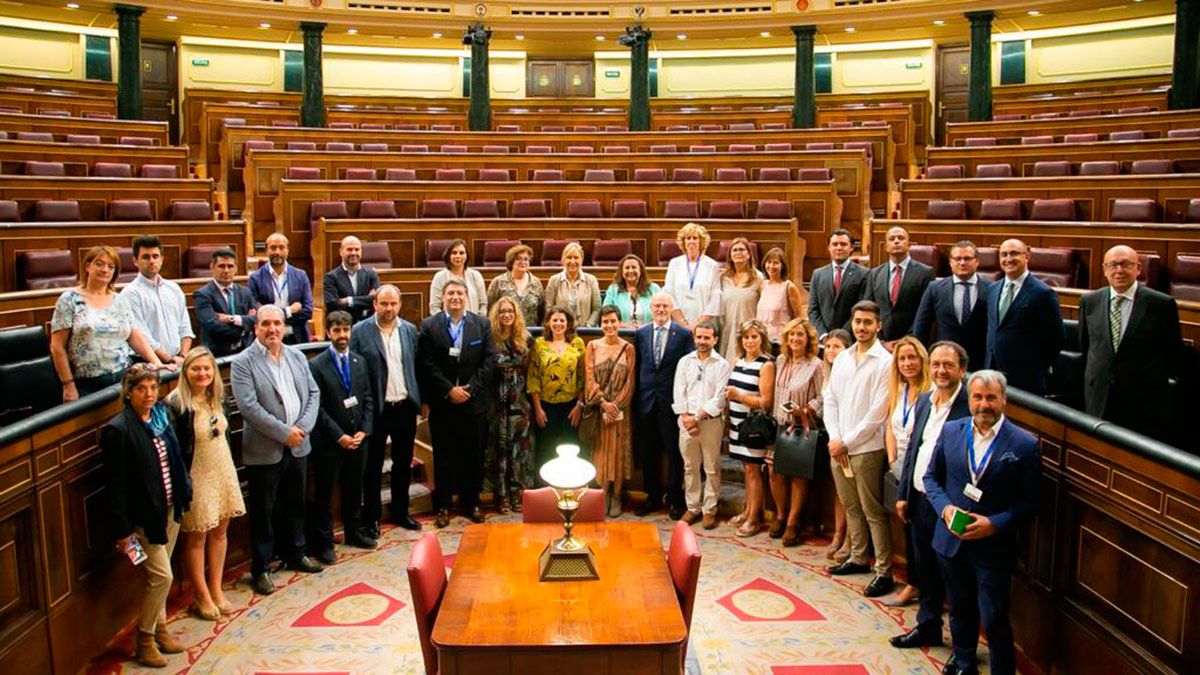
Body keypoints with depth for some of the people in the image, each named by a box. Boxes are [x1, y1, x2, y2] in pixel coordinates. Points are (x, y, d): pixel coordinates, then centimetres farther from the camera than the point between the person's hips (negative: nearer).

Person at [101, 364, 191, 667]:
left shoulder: (161, 416, 3)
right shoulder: (118, 430, -18)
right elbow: (115, 485, -17)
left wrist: (184, 494, 10)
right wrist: (123, 530, -16)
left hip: (170, 509, 7)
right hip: (144, 516, -7)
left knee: (159, 576, 18)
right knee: (162, 576, -4)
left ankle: (160, 630, 32)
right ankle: (144, 640, 14)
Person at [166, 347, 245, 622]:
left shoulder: (218, 397, 3)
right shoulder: (176, 405, -18)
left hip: (223, 472, 6)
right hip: (196, 478, -6)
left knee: (220, 531, 14)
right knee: (196, 537, 6)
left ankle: (216, 589, 28)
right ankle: (202, 597, 20)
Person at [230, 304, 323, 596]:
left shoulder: (297, 356, 7)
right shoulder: (243, 362, -10)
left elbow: (313, 394, 6)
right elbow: (250, 408, -18)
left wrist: (303, 427, -9)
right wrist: (284, 433, -18)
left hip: (297, 446, 5)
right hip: (264, 451, -5)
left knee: (295, 505, 18)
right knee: (263, 512, 6)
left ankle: (296, 554, 36)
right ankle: (260, 569, 18)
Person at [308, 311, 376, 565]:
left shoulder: (360, 361, 8)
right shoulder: (316, 365, -9)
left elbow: (368, 399, 9)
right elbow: (317, 407, -12)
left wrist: (364, 431, -3)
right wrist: (339, 436, -15)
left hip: (358, 439, 5)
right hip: (329, 442, -5)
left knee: (354, 490, 17)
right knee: (324, 494, 5)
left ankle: (354, 532, 33)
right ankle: (323, 543, 16)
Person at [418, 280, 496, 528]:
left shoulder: (482, 324, 4)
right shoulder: (429, 326, 0)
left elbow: (489, 360, -1)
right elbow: (427, 364, -5)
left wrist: (470, 388, -10)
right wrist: (449, 390, -13)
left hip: (474, 402, 1)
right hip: (442, 403, -1)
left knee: (473, 456, 8)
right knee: (444, 456, 6)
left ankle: (471, 502, 22)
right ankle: (443, 505, 17)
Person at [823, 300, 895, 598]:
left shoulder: (885, 362, -11)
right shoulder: (842, 358, 10)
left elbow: (877, 413, -14)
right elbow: (830, 399, 11)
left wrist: (847, 442, -11)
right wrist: (834, 438, -2)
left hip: (867, 448, -6)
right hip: (838, 447, 6)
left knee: (873, 512, -1)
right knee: (851, 507, 17)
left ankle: (884, 571, 7)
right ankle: (858, 558, 31)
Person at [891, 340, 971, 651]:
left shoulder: (970, 406, -16)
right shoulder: (924, 401, 9)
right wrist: (903, 493, 13)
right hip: (919, 498, 7)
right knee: (924, 568, 19)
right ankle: (927, 627, 35)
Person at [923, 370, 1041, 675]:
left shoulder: (1025, 444, -10)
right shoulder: (950, 431, 0)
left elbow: (1028, 503, -7)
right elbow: (932, 477, 8)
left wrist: (994, 523, -20)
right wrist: (945, 507, -10)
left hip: (993, 546, -4)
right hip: (951, 541, 4)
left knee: (994, 619, 0)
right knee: (960, 609, 21)